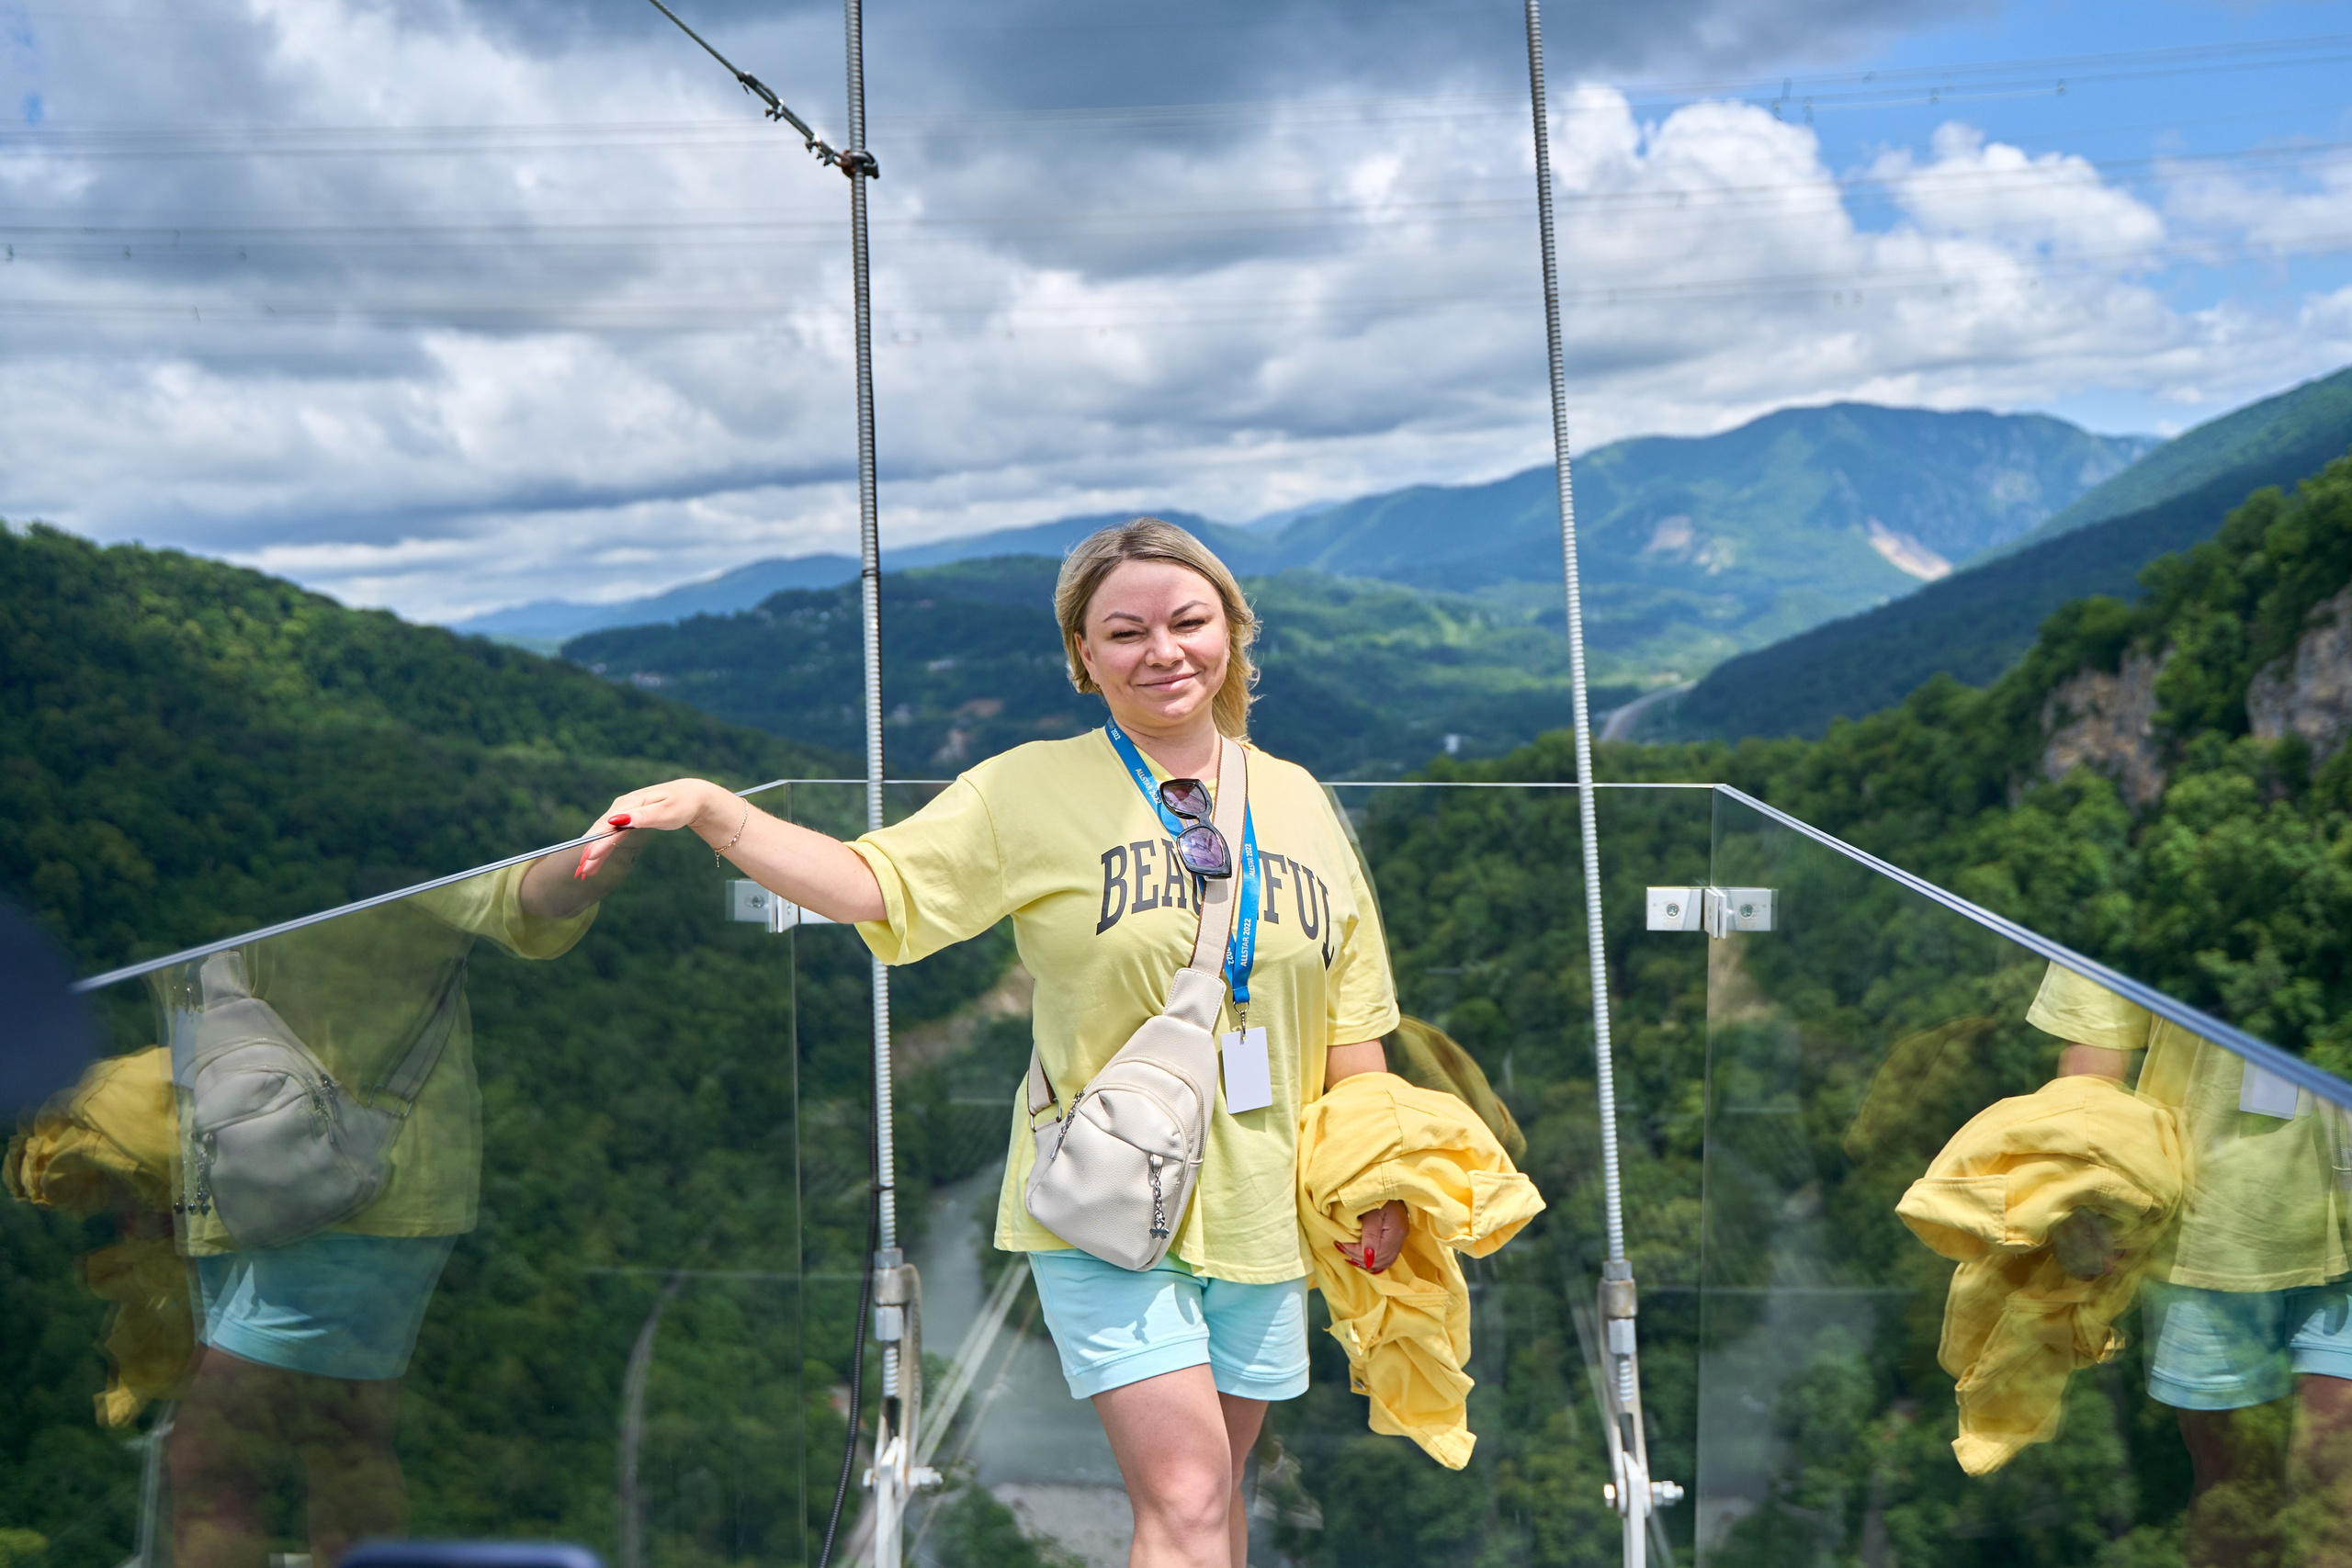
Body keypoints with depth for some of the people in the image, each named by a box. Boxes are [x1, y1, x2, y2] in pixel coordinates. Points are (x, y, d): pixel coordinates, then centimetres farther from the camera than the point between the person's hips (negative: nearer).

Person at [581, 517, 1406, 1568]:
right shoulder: (1033, 790, -5)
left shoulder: (1295, 798, 6)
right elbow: (873, 881, -12)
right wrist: (710, 807, -26)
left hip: (1259, 1206, 4)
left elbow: (1350, 1023, 10)